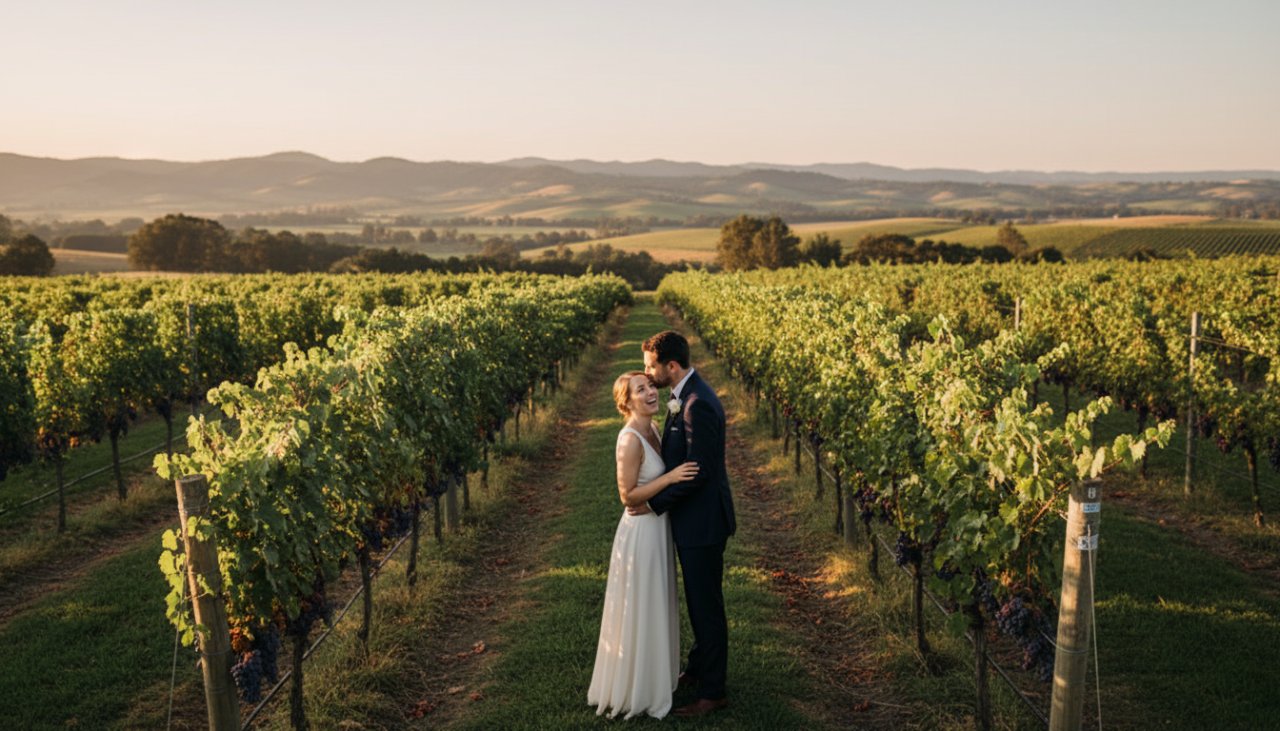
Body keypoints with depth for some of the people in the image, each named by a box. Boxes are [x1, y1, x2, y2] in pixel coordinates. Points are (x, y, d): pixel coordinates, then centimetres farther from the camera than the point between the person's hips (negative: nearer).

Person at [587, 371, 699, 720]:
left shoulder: (652, 427, 4)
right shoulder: (630, 439, -24)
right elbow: (628, 495, -23)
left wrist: (676, 473, 4)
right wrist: (670, 477, -26)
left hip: (658, 528, 9)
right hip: (642, 532, -9)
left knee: (656, 607, 22)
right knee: (640, 612, 5)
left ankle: (655, 676, 40)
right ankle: (636, 689, 21)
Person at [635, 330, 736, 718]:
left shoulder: (698, 405, -25)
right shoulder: (683, 395, 6)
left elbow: (698, 471, -25)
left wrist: (654, 503, -16)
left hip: (702, 521, -10)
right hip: (691, 517, 10)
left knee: (706, 605, 3)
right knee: (698, 600, 22)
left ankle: (713, 691, 17)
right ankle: (698, 669, 39)